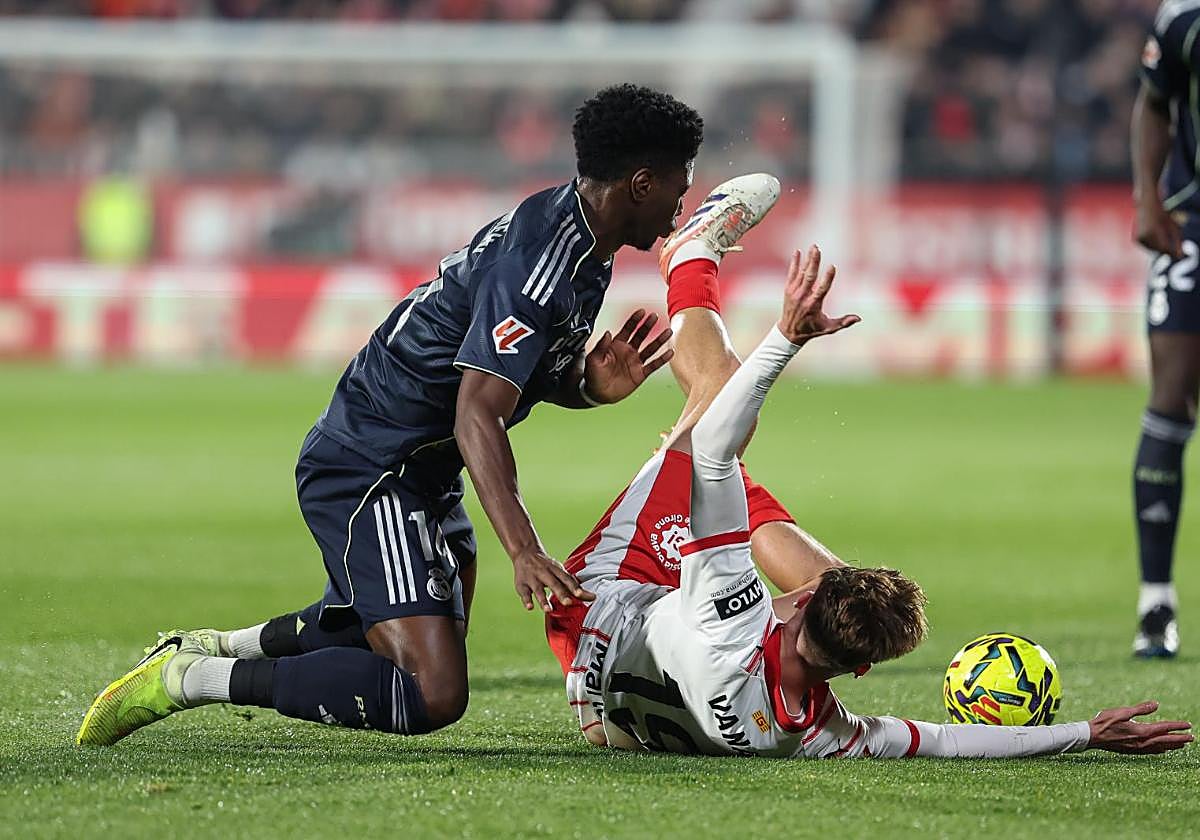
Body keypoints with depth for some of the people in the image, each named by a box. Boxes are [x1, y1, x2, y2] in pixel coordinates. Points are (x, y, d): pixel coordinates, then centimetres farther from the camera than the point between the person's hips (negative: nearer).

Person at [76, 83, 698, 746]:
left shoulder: (585, 254, 8)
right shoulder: (539, 267, -24)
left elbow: (532, 374, 18)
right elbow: (477, 415, -32)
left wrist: (589, 386, -5)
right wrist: (523, 550, -42)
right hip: (370, 473, -11)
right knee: (432, 696, -23)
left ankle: (216, 647, 32)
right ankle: (190, 679, -16)